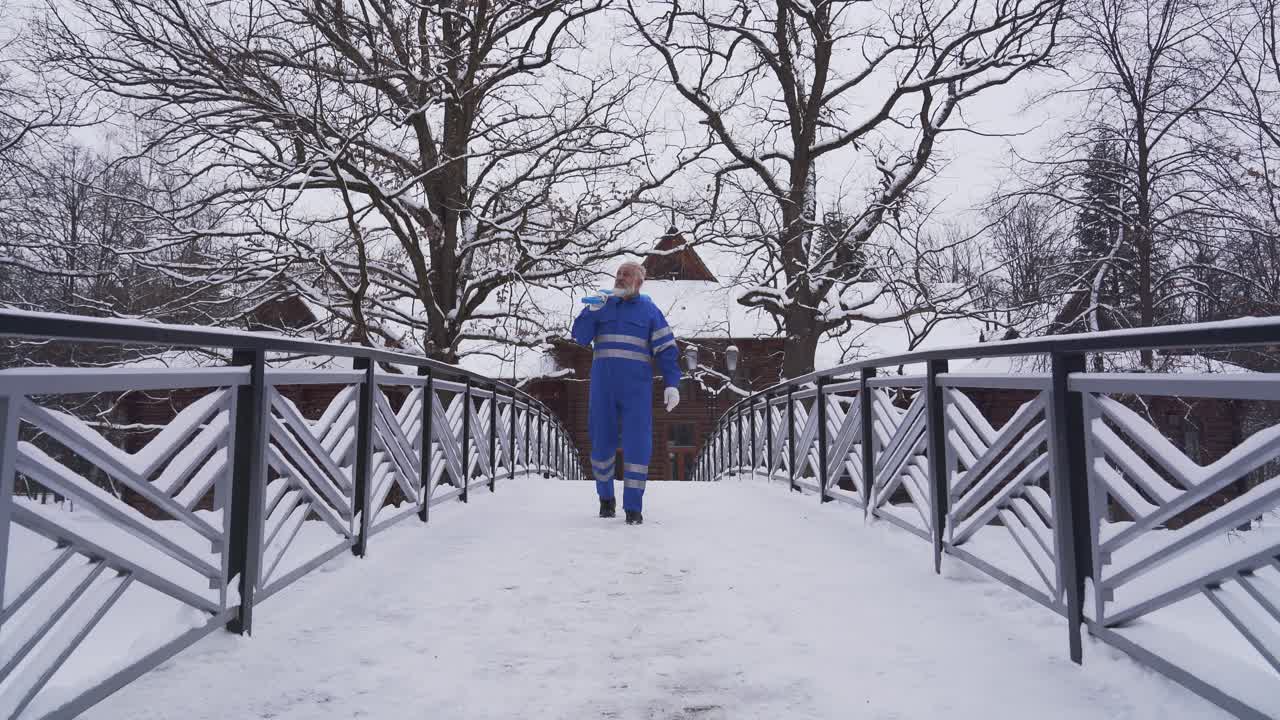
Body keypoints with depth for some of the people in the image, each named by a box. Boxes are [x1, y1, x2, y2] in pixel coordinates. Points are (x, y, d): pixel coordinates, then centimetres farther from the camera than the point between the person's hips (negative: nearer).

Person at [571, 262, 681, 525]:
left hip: (636, 385, -2)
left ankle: (633, 506, 0)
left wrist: (672, 384, -10)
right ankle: (606, 497, 26)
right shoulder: (602, 304, 12)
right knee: (602, 441, 5)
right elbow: (581, 337, 1)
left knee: (637, 444, -9)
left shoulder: (649, 310, 7)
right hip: (603, 383, 2)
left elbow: (667, 349, 1)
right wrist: (592, 309, -13)